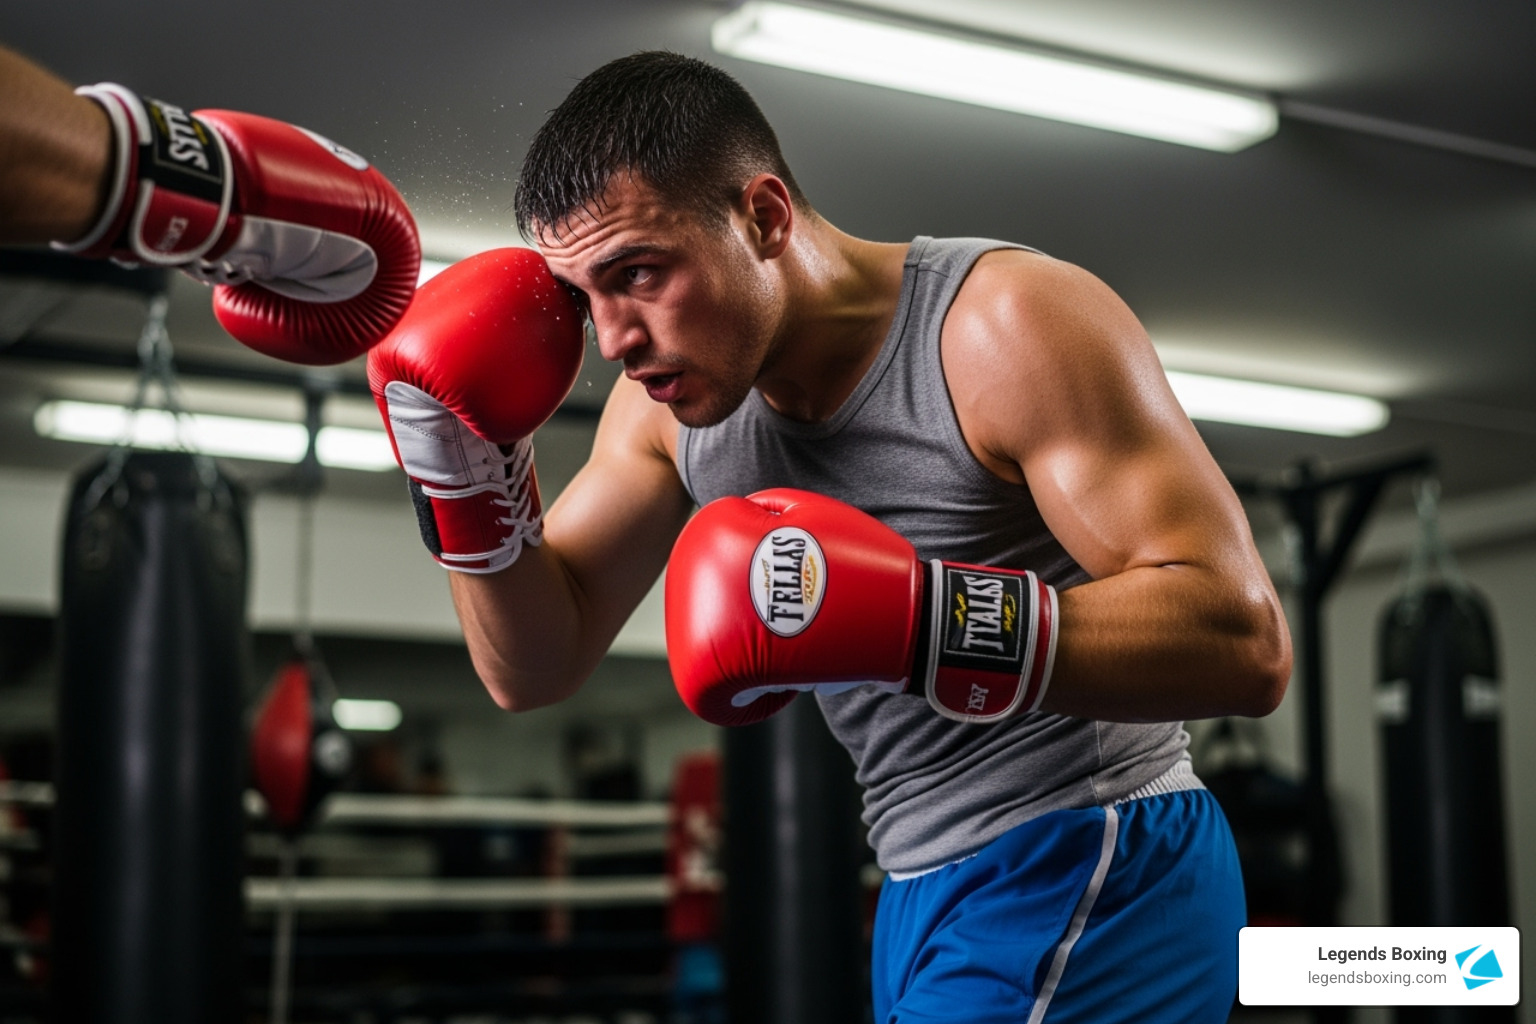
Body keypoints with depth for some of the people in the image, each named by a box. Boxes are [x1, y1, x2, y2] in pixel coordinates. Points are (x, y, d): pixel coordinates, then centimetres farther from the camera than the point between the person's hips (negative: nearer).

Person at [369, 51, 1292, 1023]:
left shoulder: (1006, 324, -18)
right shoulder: (670, 400, 2)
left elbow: (1245, 640, -25)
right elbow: (535, 668, 9)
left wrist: (908, 618, -34)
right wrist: (470, 473, -8)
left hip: (1092, 870, -7)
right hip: (927, 900, 7)